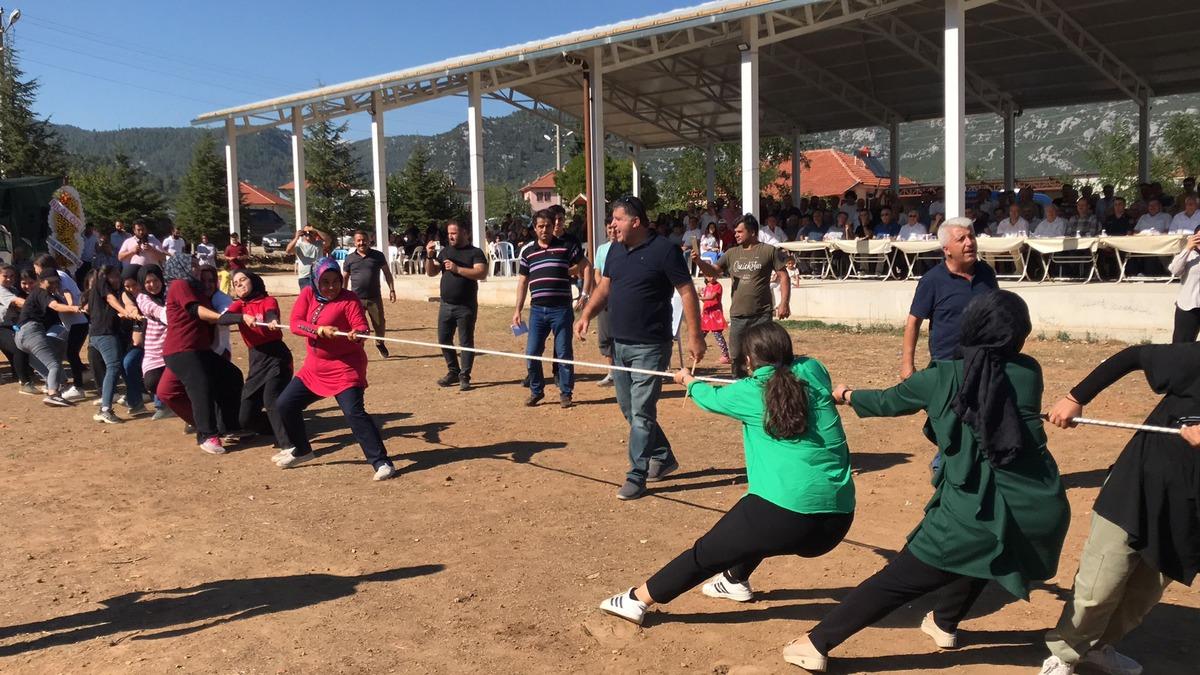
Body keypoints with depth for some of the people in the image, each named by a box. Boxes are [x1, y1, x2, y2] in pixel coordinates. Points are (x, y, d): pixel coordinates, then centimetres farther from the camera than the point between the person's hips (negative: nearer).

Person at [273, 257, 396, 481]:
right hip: (315, 366, 7)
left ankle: (381, 462, -15)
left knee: (354, 412, -21)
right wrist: (320, 330, -27)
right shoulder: (307, 294, 2)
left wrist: (356, 335, -46)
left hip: (345, 366, -7)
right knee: (284, 405, 12)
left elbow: (362, 327, -22)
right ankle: (302, 450, 34)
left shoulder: (349, 299, -12)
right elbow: (295, 323, -10)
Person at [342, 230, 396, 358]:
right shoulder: (350, 258, 4)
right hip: (356, 298, 0)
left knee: (380, 324, 8)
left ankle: (379, 343, 35)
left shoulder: (378, 255, 2)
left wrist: (391, 289, 3)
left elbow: (387, 273, 9)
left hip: (375, 297, 0)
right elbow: (344, 279, 10)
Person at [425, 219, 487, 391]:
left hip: (466, 306, -5)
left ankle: (464, 377, 6)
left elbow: (482, 274, -19)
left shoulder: (475, 252, -4)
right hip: (446, 305, 6)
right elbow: (431, 272, 12)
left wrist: (457, 269, -22)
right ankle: (453, 372, 24)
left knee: (466, 342, -1)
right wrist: (430, 257, -6)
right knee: (444, 339, 9)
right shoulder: (445, 251, 12)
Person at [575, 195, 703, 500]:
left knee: (641, 412, -5)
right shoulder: (615, 249, 9)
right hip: (619, 343, 8)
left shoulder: (663, 250, -12)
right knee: (628, 408, 16)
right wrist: (586, 314, -1)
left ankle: (637, 476, 5)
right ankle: (663, 458, 32)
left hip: (650, 347, -8)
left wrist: (695, 336, -15)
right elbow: (605, 286, 16)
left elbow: (687, 292, -11)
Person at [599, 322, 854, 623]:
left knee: (705, 553, 11)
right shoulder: (814, 371, 8)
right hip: (836, 522, 5)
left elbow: (710, 398, 23)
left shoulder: (750, 392, 2)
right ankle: (735, 581, 50)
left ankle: (637, 600, 18)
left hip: (784, 517, -5)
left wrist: (688, 380, 43)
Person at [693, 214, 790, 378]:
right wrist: (699, 261, -15)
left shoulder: (769, 251, -2)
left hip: (762, 315, -4)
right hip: (737, 315, 4)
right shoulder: (731, 253, 9)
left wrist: (784, 303, -9)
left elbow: (783, 276, -1)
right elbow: (713, 271, 5)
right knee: (737, 357, 10)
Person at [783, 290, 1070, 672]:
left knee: (899, 580, 6)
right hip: (1042, 512, 3)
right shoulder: (1029, 372, 6)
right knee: (982, 553, 36)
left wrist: (846, 396, 38)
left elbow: (887, 402, 17)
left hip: (976, 513, -3)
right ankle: (944, 623, 46)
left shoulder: (941, 378, 2)